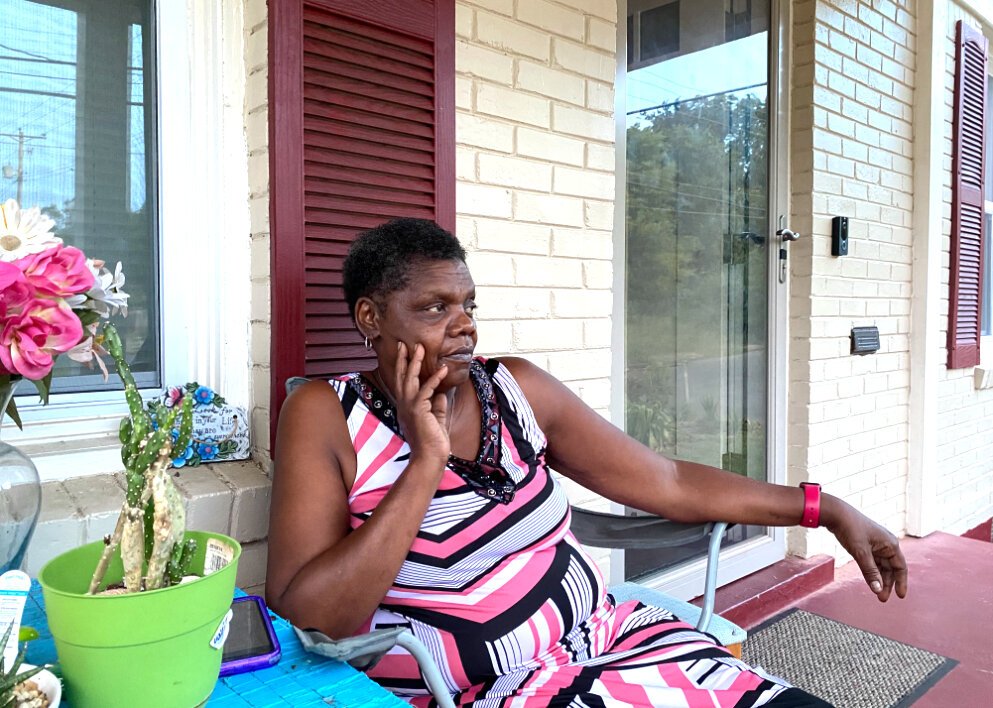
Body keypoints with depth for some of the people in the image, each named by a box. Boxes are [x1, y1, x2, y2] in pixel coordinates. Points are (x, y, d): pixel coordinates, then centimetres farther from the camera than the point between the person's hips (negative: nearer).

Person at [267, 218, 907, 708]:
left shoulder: (516, 388, 1)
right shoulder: (327, 417, -7)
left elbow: (670, 484, 6)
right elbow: (304, 620, -16)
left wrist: (827, 508, 3)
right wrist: (427, 459, -21)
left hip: (604, 634, 5)